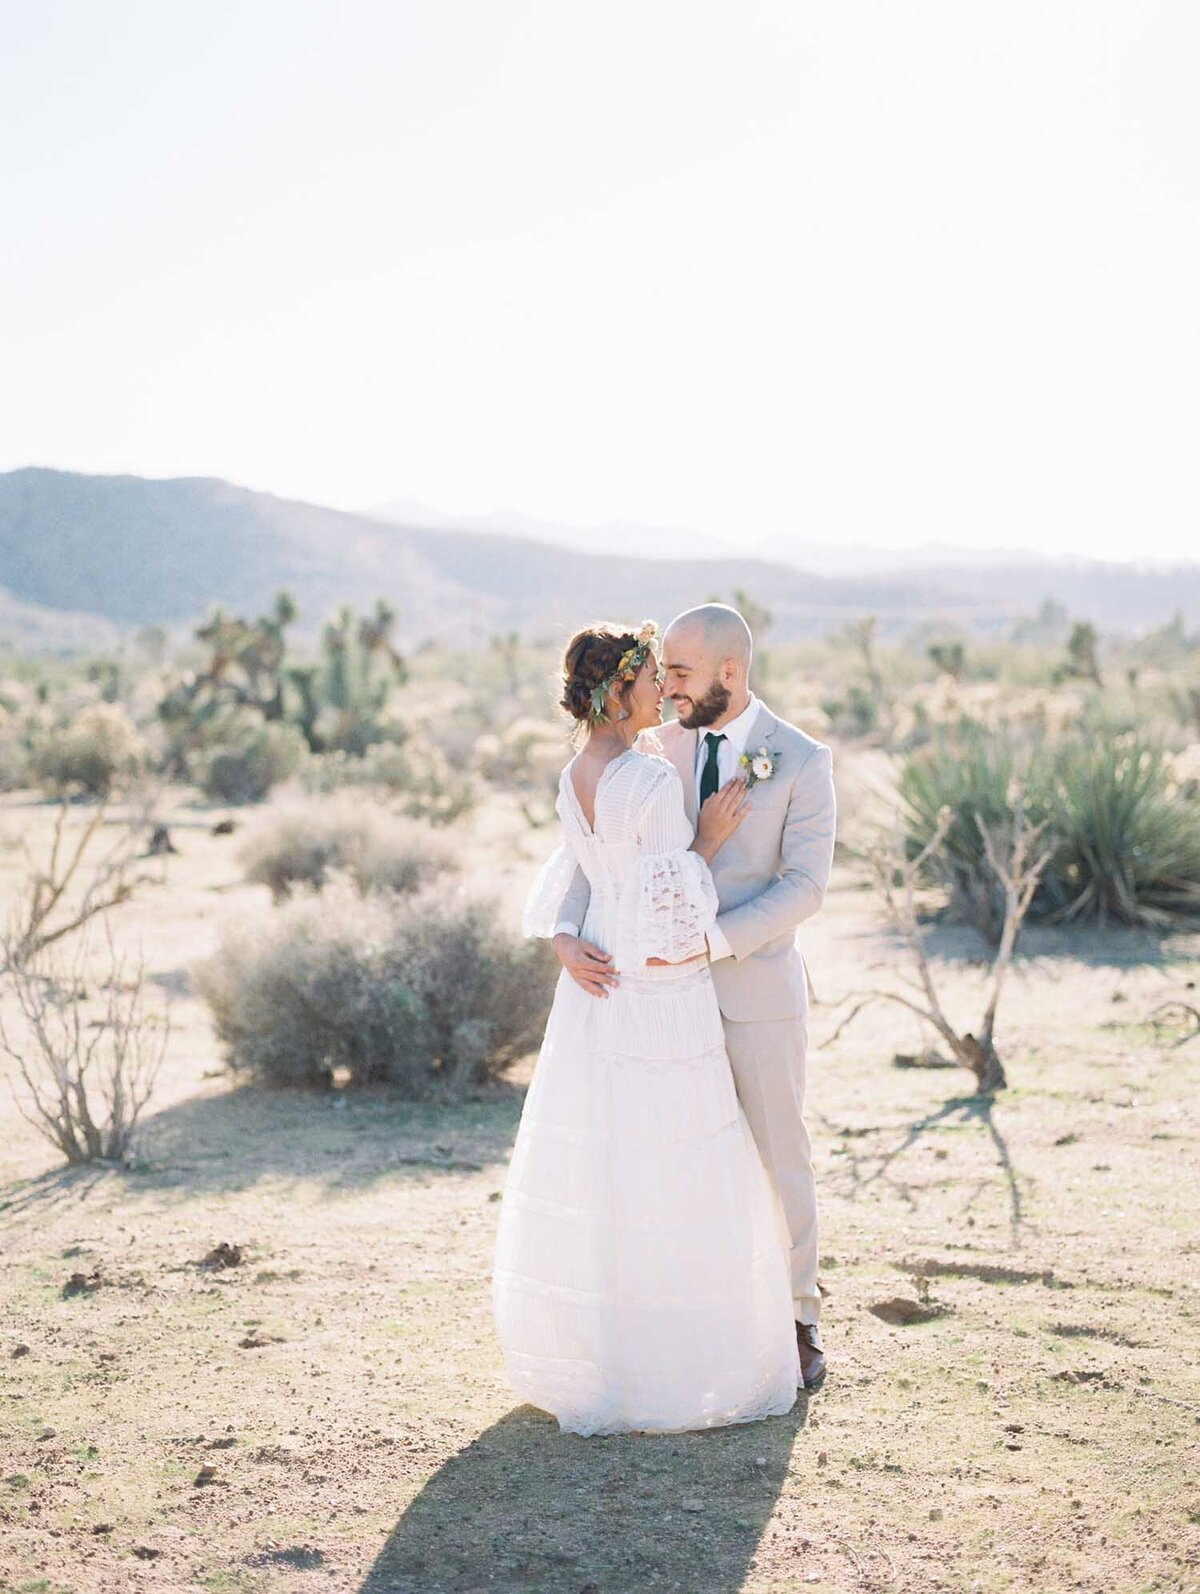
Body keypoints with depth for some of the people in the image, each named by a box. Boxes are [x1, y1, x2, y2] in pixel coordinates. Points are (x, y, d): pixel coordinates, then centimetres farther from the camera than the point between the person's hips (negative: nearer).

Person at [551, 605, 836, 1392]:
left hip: (760, 988, -3)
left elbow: (804, 886, -14)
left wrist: (712, 940, -24)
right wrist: (570, 934, -19)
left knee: (781, 1158, 8)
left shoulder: (802, 759, -8)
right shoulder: (658, 749, 2)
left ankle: (798, 1318, 25)